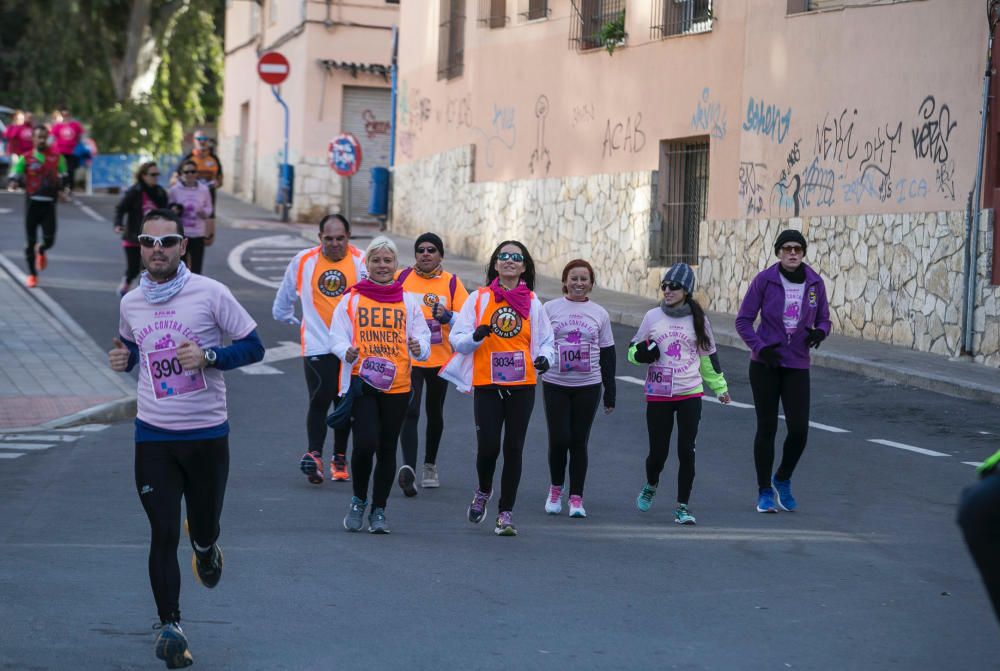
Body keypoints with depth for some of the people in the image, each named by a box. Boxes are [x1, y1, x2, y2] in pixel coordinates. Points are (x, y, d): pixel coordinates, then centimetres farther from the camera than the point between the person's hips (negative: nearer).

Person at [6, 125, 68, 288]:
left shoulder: (57, 158, 8)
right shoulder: (25, 158, 3)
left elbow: (64, 178, 15)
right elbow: (15, 175, -3)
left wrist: (62, 191, -4)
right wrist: (13, 183, -26)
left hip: (49, 204, 1)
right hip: (32, 203, -1)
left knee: (49, 240, -6)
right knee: (30, 240, 2)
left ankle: (41, 251, 32)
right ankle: (32, 274, 16)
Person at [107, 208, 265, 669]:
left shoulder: (210, 293, -7)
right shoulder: (131, 303, 5)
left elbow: (253, 347, -4)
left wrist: (209, 357, -20)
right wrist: (123, 359, 3)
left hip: (207, 433, -1)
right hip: (153, 436, 1)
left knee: (204, 529, 11)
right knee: (163, 533, -3)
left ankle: (204, 547, 49)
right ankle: (169, 626, 6)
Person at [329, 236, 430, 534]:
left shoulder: (408, 302, 10)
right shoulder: (351, 300, 5)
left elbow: (423, 336, 6)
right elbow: (337, 336, 2)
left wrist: (419, 347, -17)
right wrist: (347, 352, -20)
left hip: (397, 384, 2)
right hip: (361, 381, -2)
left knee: (387, 448, 6)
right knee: (365, 443, -15)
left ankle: (379, 510, 18)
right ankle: (358, 500, 9)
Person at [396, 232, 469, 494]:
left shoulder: (452, 283, -1)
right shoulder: (401, 279, -1)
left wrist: (448, 316, -25)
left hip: (440, 358, 2)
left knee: (434, 413, 16)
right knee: (410, 412, -17)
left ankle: (430, 465, 34)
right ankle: (409, 467, -26)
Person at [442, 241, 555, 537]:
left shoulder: (532, 302, 8)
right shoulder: (479, 298, 4)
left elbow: (545, 340, 12)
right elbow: (457, 339, 2)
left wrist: (544, 358, -10)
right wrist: (475, 336, -19)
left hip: (522, 385, 1)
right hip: (486, 382, -1)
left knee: (513, 448, 1)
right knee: (488, 446, -9)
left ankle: (505, 512, 12)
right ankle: (483, 491, 22)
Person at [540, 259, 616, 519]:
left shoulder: (599, 314, 7)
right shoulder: (550, 308, 2)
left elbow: (608, 355, 10)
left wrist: (610, 392, 8)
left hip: (588, 386, 1)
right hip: (555, 385, -1)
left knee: (579, 442, 2)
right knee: (559, 439, -5)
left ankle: (576, 498, 10)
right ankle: (555, 489, 18)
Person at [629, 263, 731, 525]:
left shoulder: (698, 319, 3)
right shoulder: (652, 317, 2)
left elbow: (708, 355, 14)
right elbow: (633, 350, 11)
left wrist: (719, 387, 20)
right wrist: (642, 353, -12)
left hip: (690, 394, 0)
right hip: (658, 395, 0)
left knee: (686, 451, -6)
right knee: (658, 452, 2)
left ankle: (683, 506, 5)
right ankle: (651, 485, 35)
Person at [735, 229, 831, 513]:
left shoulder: (815, 283, 2)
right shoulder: (764, 280, -6)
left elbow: (823, 319, 13)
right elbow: (743, 320, -3)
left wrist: (819, 332, -11)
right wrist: (760, 348, -17)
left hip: (797, 365, 2)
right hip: (765, 364, -2)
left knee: (799, 430, -6)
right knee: (767, 428, 2)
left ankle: (783, 480, 21)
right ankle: (765, 492, 15)